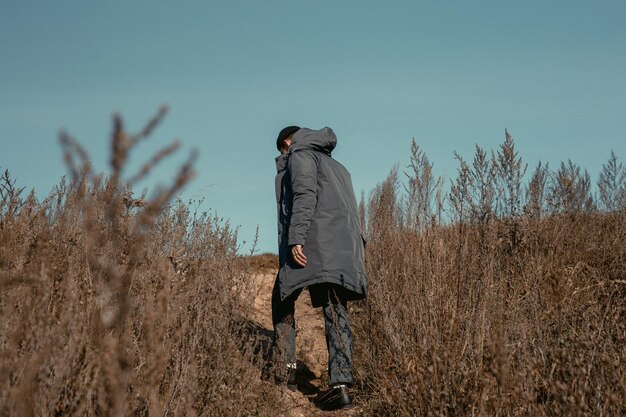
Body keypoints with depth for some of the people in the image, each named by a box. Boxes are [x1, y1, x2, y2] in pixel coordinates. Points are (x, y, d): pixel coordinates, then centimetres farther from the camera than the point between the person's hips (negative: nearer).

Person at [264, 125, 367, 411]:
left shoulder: (300, 156, 9)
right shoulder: (338, 167, 34)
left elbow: (305, 195, -10)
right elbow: (351, 210, 24)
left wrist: (296, 238, -19)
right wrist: (358, 249, 18)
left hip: (315, 244, -6)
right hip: (344, 247, 7)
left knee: (282, 301, 9)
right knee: (336, 313, -2)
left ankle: (284, 371, 3)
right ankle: (340, 384, -14)